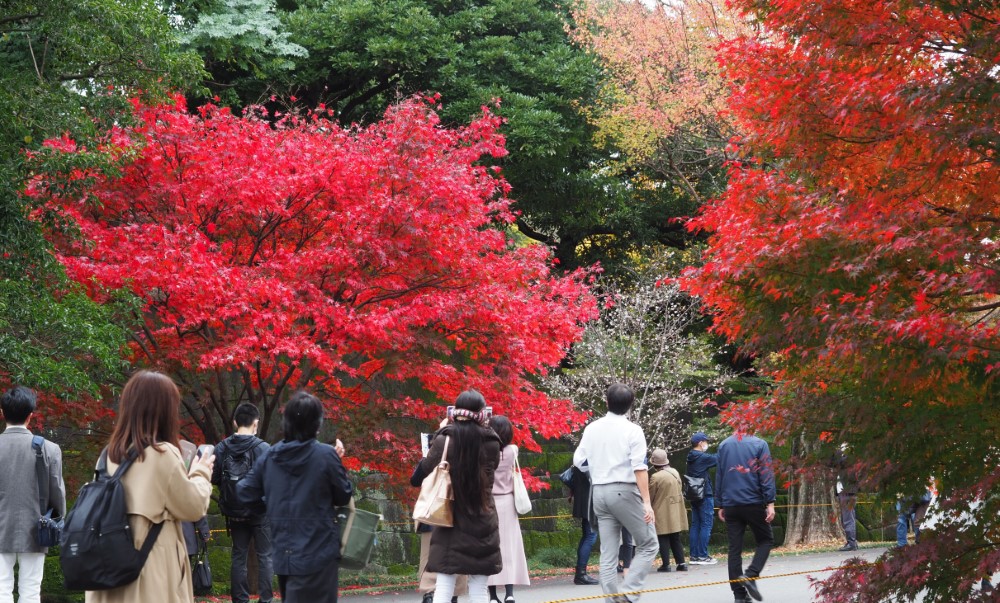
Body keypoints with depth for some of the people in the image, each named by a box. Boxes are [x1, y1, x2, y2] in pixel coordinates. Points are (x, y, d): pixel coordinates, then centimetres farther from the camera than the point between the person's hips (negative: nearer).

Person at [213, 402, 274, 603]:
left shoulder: (222, 448, -3)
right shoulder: (262, 448, -15)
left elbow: (214, 479, -3)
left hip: (234, 513, 4)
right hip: (260, 512, -4)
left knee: (238, 556, 11)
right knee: (265, 556, 4)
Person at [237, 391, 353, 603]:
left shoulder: (269, 456, 2)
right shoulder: (325, 455, -12)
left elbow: (245, 494, 6)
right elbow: (344, 496, -2)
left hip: (283, 553, 6)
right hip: (317, 553, -6)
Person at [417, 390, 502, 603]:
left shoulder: (444, 440, -9)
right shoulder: (491, 443, -4)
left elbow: (426, 469, 4)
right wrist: (484, 428, 18)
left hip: (451, 522, -1)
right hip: (482, 522, 1)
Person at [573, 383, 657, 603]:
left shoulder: (592, 428, 5)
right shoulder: (632, 430, -9)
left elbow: (578, 461, 8)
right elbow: (639, 468, -16)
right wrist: (647, 502, -17)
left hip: (600, 492, 5)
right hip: (624, 491, -5)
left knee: (608, 554, 8)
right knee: (648, 545, 4)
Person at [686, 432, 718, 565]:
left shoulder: (690, 458, 12)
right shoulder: (702, 457, -12)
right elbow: (717, 459, -8)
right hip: (705, 495, -8)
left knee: (695, 525, 9)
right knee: (706, 525, -4)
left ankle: (694, 555, 9)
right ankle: (702, 555, -6)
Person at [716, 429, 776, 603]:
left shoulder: (724, 445, 9)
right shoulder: (759, 444, -2)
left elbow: (719, 477, 12)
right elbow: (766, 475, -7)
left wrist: (721, 505, 16)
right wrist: (770, 503, -7)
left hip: (730, 504, 3)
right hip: (754, 503, -3)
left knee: (734, 548, 5)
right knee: (766, 540, 12)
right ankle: (750, 575, -10)